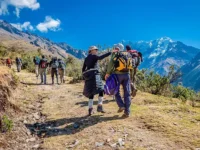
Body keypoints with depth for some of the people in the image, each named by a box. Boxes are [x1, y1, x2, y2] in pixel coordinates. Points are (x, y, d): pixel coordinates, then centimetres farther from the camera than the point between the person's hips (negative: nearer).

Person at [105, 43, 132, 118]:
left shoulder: (115, 54, 3)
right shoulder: (127, 54, 15)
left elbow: (111, 63, -12)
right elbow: (131, 65, 8)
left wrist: (108, 73, -9)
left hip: (117, 74, -3)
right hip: (126, 74, 4)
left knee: (116, 91, 14)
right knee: (127, 93, 5)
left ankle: (121, 106, 0)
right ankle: (127, 112, 4)